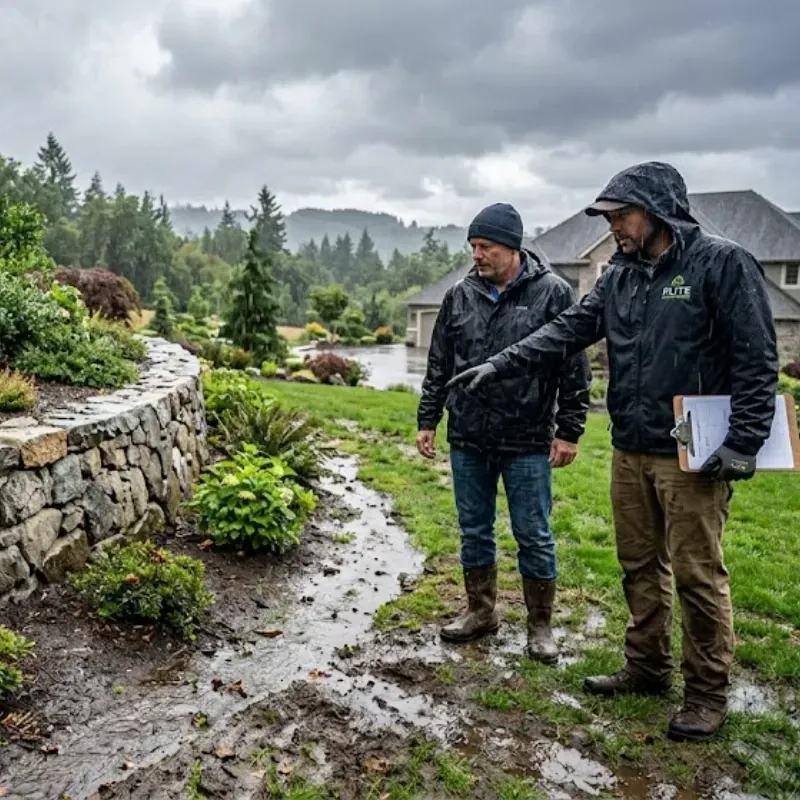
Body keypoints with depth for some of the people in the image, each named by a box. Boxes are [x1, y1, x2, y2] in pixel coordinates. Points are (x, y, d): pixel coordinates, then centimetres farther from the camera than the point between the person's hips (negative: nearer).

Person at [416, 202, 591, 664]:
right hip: (468, 440, 4)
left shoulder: (553, 293, -6)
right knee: (474, 532, 14)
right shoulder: (460, 297, 6)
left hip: (527, 443, -4)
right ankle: (481, 612, 32)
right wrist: (428, 421, 10)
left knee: (534, 537, 6)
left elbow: (574, 369, -6)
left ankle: (540, 625, 23)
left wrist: (569, 431, -8)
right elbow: (439, 367, 12)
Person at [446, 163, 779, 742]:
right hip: (630, 452, 7)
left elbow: (757, 361, -11)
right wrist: (501, 365, -4)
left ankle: (708, 693, 19)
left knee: (697, 574, 2)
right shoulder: (621, 277, 11)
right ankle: (647, 667, 33)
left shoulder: (722, 264, -9)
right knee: (639, 566, 16)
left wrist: (743, 443, -16)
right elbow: (568, 330, 6)